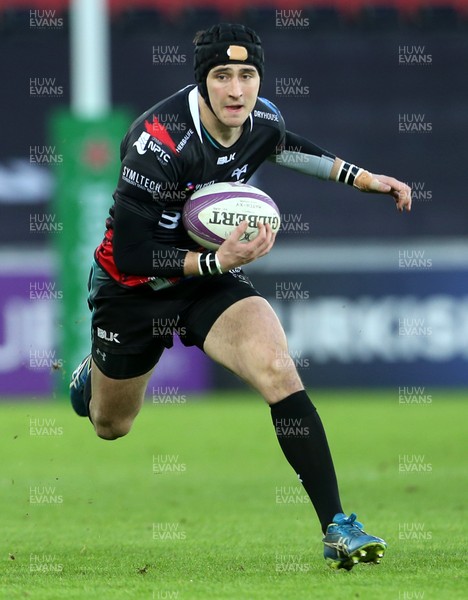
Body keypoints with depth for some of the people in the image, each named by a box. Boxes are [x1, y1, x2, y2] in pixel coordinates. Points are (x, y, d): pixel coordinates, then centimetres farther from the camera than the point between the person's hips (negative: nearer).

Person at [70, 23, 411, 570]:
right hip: (132, 288, -3)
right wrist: (218, 261, -36)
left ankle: (336, 527, -25)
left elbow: (284, 147, 16)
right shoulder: (160, 140, -33)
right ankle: (94, 371, 60)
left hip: (211, 274, 3)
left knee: (277, 370, -26)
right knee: (111, 427, 19)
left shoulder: (263, 120, -14)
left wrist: (366, 179, 9)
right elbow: (128, 255, -29)